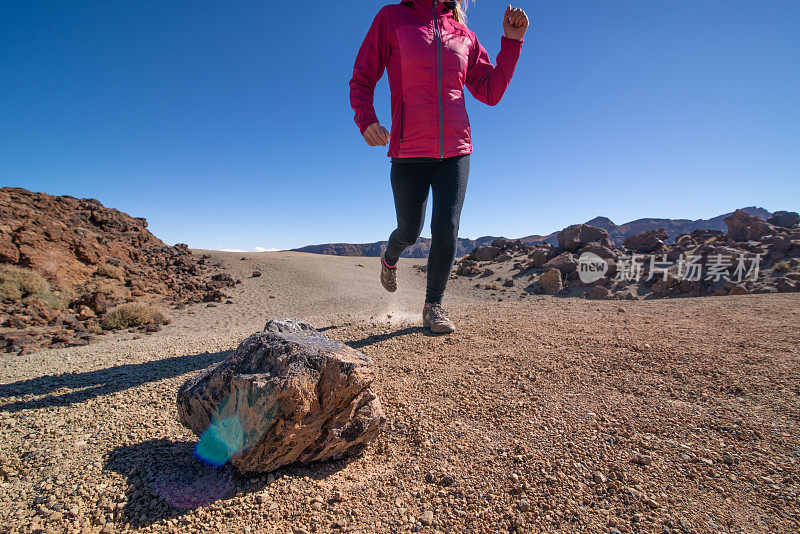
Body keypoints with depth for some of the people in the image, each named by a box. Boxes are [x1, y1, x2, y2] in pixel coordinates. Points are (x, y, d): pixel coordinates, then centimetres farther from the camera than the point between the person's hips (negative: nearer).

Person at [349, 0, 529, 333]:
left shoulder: (463, 35, 13)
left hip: (455, 152, 2)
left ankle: (433, 306, 10)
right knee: (409, 232, 7)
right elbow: (361, 80, 4)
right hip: (409, 152, -2)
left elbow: (491, 92, 12)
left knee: (446, 231, -9)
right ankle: (389, 259, 44)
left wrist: (512, 41, 2)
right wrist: (366, 120, -15)